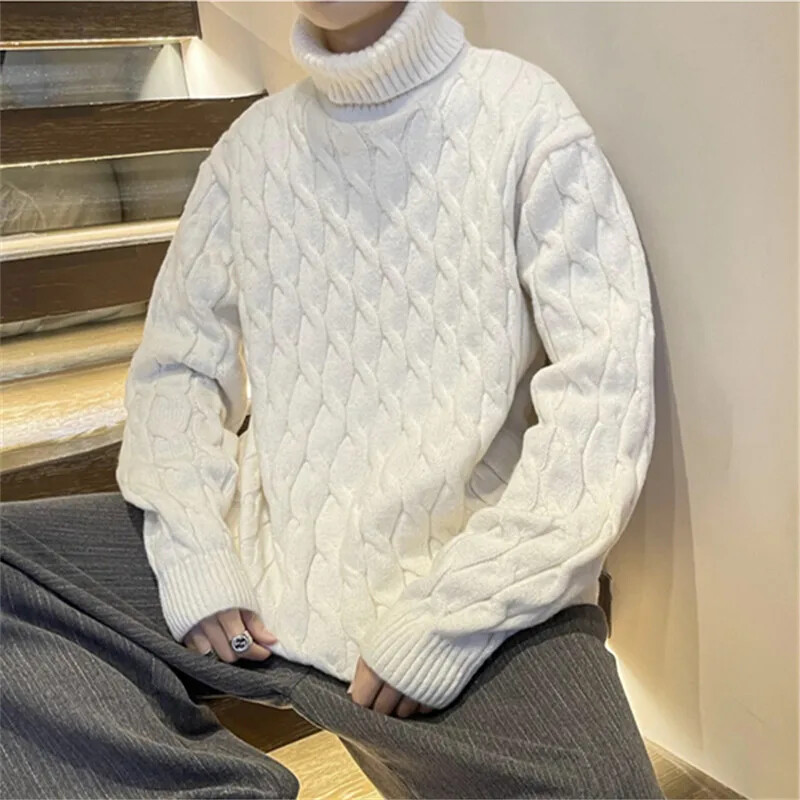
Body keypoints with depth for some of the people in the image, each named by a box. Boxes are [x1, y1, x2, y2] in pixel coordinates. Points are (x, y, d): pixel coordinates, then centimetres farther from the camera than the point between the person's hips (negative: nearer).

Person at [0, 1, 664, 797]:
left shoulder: (523, 116, -6)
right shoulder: (253, 143, 7)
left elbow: (602, 402, -11)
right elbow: (175, 364, 9)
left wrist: (444, 621, -15)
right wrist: (195, 563, -6)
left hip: (477, 586, -3)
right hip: (266, 547, 4)